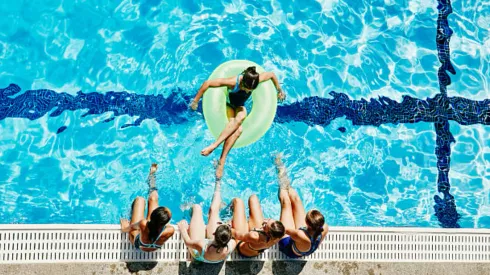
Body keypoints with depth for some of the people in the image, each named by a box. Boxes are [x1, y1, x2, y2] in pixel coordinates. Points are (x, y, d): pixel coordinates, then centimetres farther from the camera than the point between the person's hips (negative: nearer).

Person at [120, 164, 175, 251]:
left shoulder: (143, 224, -48)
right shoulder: (170, 231, -46)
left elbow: (131, 227, -23)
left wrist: (125, 228, -3)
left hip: (136, 242, -2)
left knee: (140, 199, 15)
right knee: (153, 198, 17)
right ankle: (152, 174, 49)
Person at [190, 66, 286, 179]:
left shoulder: (256, 80, -22)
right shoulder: (233, 82, -32)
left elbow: (272, 74, -2)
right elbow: (207, 83, -29)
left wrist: (279, 90, 11)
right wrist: (195, 101, -22)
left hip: (240, 107, 3)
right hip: (227, 105, -3)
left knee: (241, 117, -37)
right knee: (238, 129, -34)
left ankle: (213, 146, -42)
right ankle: (221, 162, -37)